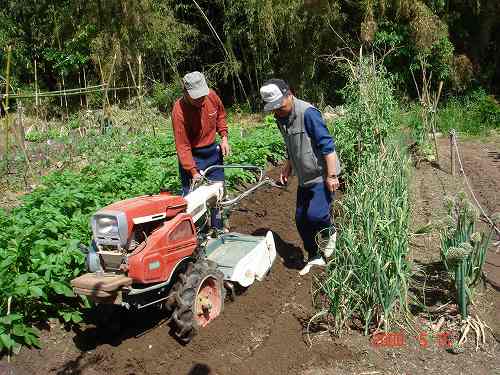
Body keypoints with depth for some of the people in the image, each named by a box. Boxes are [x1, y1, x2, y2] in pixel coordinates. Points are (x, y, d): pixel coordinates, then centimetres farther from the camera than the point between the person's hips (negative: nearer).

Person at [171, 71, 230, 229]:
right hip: (192, 155, -6)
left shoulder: (212, 96, -13)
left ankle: (218, 230, 35)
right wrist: (193, 171, -28)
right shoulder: (179, 111, -27)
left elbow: (220, 115, 10)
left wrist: (224, 137, 1)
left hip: (213, 151, 6)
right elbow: (183, 146, -24)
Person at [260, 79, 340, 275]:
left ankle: (330, 232, 13)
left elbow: (327, 145, -21)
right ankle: (315, 257, 27)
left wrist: (331, 175, -22)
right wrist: (288, 167, 17)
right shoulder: (281, 118, 6)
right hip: (305, 178, 8)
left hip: (322, 176, -8)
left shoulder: (308, 113, -20)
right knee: (301, 219, 9)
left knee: (315, 214, -22)